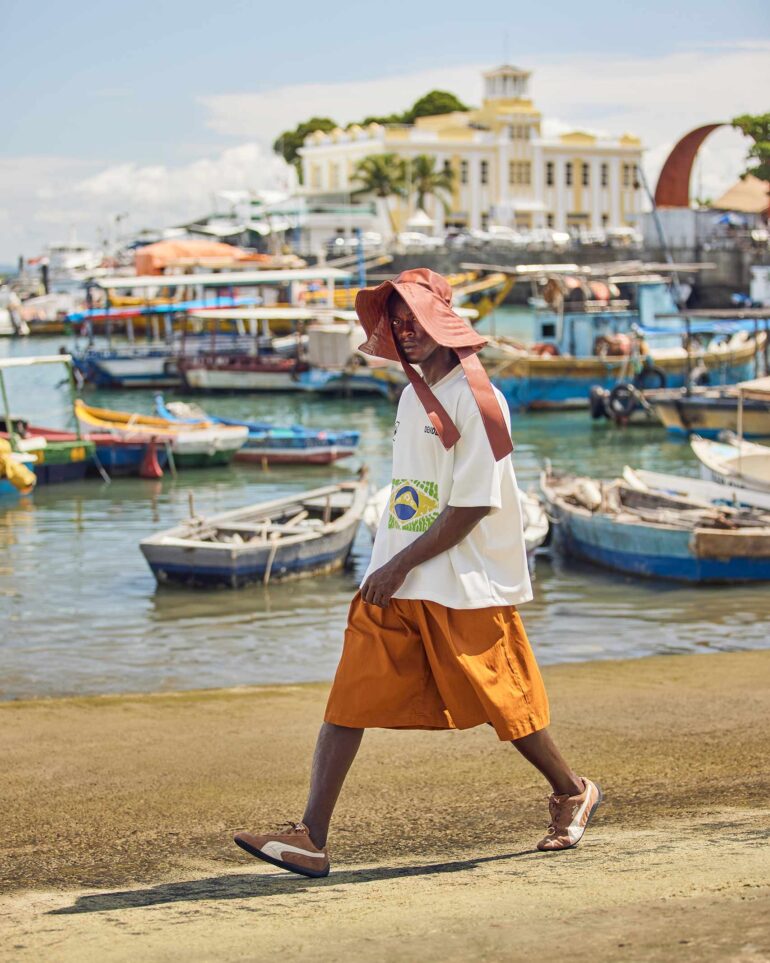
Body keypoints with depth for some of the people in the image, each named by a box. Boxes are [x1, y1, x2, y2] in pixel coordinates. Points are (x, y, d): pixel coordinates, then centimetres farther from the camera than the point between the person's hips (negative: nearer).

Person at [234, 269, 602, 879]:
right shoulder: (414, 393, 13)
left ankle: (573, 794, 30)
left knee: (505, 703, 5)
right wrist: (387, 567, 13)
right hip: (395, 580, 7)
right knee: (349, 700, -3)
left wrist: (401, 567, -14)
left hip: (467, 587, -7)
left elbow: (471, 507, -17)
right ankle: (310, 839, -5)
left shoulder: (475, 400, -14)